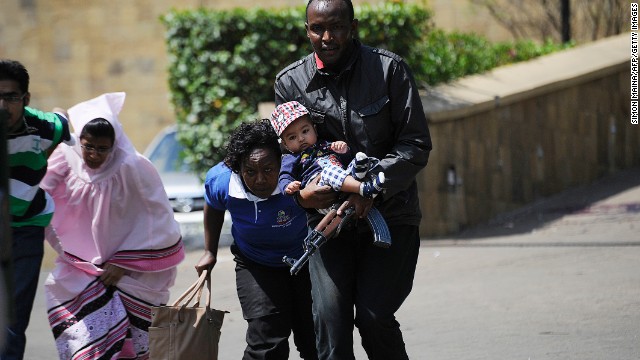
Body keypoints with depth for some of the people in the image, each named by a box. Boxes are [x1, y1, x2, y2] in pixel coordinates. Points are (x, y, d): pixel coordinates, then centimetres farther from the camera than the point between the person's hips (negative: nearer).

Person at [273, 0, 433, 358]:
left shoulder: (389, 69, -6)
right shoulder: (291, 82, 0)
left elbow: (416, 144, -7)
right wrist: (299, 190, -18)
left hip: (390, 212, -2)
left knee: (374, 315, -14)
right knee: (330, 319, -12)